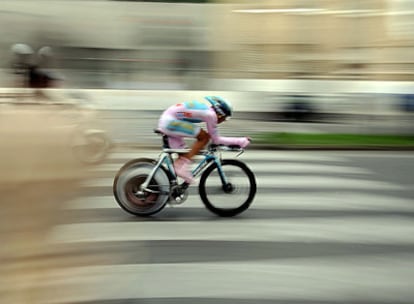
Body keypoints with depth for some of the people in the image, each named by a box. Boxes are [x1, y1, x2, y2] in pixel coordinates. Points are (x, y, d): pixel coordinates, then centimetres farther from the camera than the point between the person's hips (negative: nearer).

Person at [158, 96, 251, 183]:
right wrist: (240, 141, 0)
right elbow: (216, 140, -4)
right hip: (171, 122, -10)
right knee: (205, 137, -9)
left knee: (183, 156, 13)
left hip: (165, 121, 10)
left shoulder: (205, 109, 16)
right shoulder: (211, 114, -10)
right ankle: (183, 165, -11)